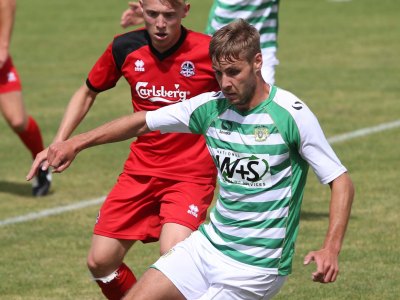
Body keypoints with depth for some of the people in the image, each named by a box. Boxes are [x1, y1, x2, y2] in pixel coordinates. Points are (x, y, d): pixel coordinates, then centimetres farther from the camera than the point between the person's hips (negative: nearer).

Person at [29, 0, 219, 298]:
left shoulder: (209, 51, -15)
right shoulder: (125, 48, -3)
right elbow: (87, 93, 14)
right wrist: (60, 143, 6)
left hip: (190, 174, -5)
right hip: (140, 170, 5)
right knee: (100, 262, 2)